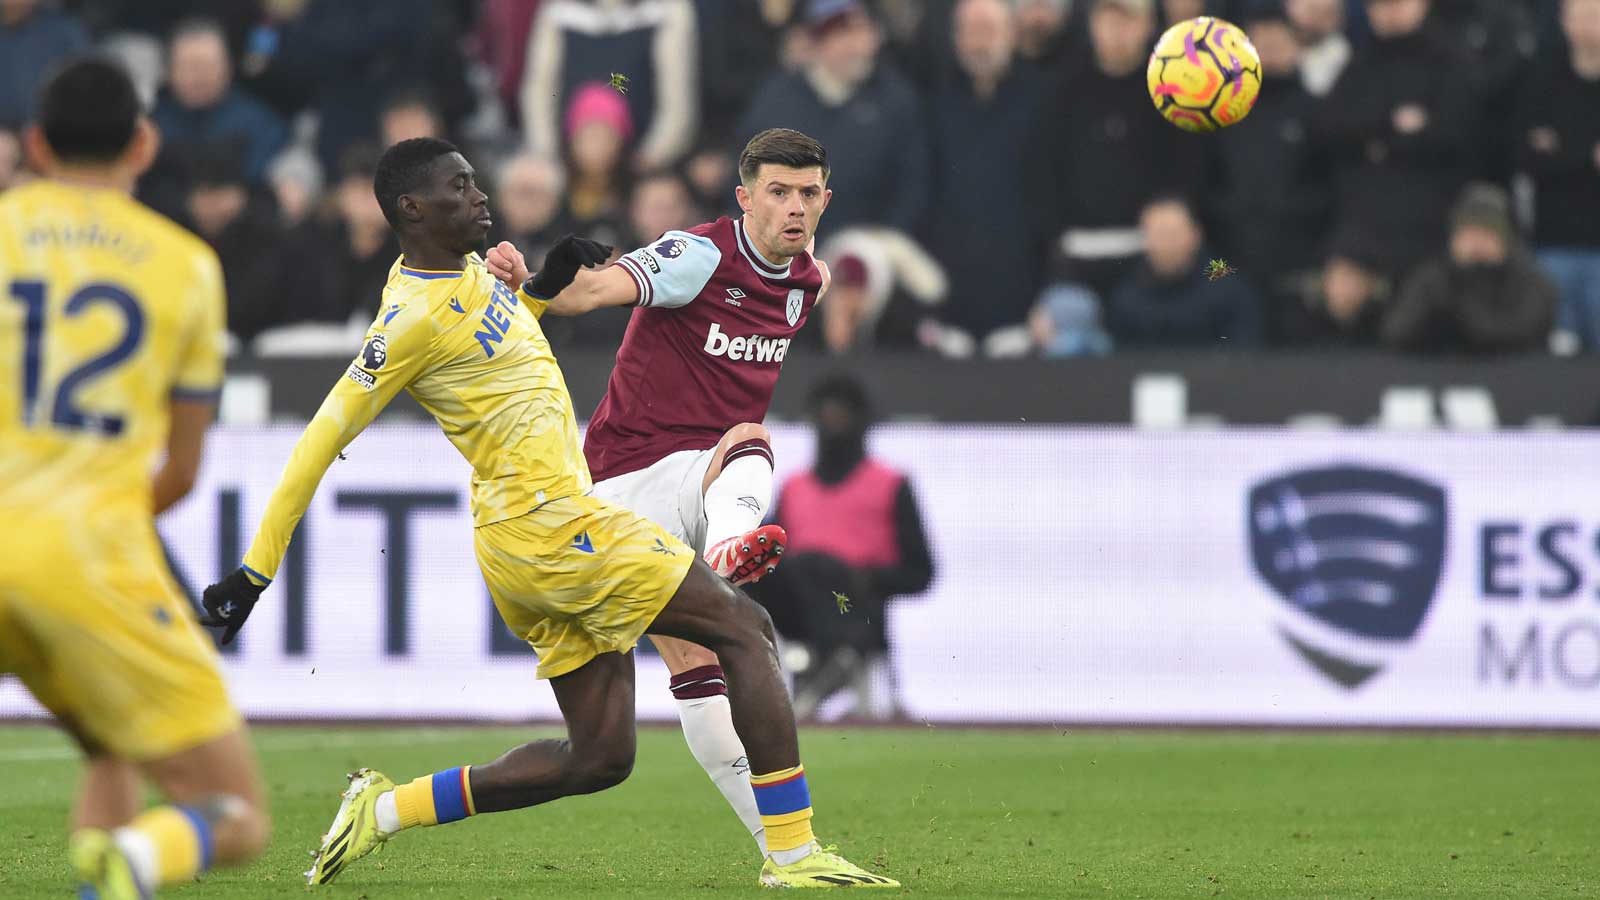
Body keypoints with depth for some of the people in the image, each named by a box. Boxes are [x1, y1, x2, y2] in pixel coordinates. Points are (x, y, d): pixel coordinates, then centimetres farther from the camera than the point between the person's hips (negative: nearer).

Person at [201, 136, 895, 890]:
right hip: (544, 523, -10)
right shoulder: (414, 316, -15)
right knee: (745, 630, -9)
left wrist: (544, 286, 14)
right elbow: (323, 440, -14)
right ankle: (792, 853, -13)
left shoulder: (466, 270, 12)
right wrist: (255, 572, -14)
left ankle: (385, 810, 10)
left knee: (599, 756, 8)